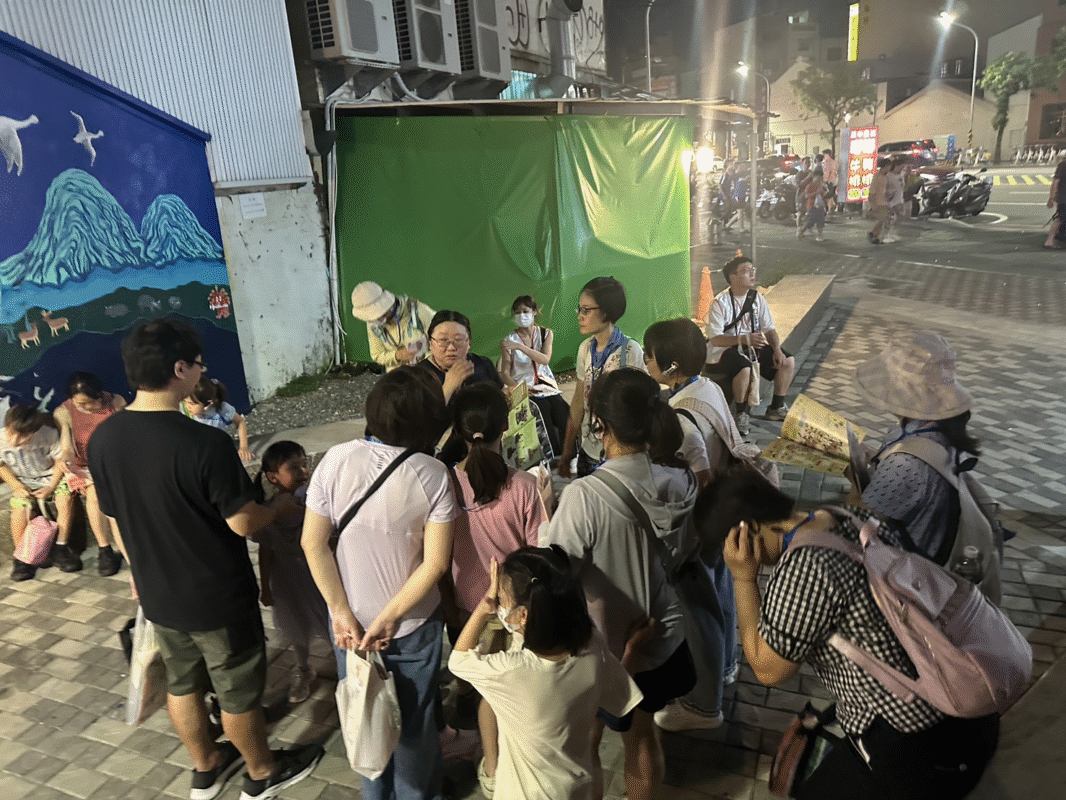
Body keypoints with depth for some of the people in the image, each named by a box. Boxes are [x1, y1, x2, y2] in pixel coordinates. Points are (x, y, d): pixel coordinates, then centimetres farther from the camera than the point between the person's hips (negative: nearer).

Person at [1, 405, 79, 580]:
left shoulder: (48, 434, -21)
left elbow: (60, 461, -9)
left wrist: (51, 487, -17)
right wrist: (16, 486, -12)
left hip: (49, 477, 0)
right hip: (23, 482, 1)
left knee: (65, 496, -28)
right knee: (20, 507, -27)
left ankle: (60, 549, -13)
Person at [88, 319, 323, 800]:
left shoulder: (102, 438, -9)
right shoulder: (205, 443, -30)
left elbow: (115, 520, 4)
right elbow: (244, 523, -22)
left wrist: (141, 571, 19)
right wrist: (280, 506, -1)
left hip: (158, 595, 6)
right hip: (218, 598, -6)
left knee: (181, 683, 25)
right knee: (239, 691, 16)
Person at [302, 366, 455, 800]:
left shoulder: (335, 460, -16)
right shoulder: (433, 474, -20)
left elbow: (313, 543, -13)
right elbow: (436, 562, -20)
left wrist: (342, 612, -8)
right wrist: (389, 619, -13)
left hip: (351, 618, 2)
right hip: (414, 622, -2)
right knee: (414, 719, 22)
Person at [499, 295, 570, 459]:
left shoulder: (546, 334, 10)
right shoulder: (510, 340, 4)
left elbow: (545, 359, -8)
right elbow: (504, 373, 1)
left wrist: (520, 347, -20)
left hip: (547, 385, 3)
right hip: (525, 389, -3)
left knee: (565, 415, -22)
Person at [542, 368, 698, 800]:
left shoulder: (585, 495, -32)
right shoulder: (680, 481, -13)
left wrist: (546, 517, -11)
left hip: (602, 645, -5)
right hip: (660, 636, 5)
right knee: (642, 737, 28)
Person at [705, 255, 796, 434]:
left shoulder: (758, 299, 5)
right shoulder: (720, 303, -15)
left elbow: (769, 329, 6)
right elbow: (715, 339, -21)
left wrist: (777, 350, -13)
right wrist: (744, 339, -34)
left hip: (754, 346, 7)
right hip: (725, 350, -7)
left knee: (788, 361, -8)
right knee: (745, 368, -37)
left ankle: (776, 408, 10)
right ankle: (741, 414, -14)